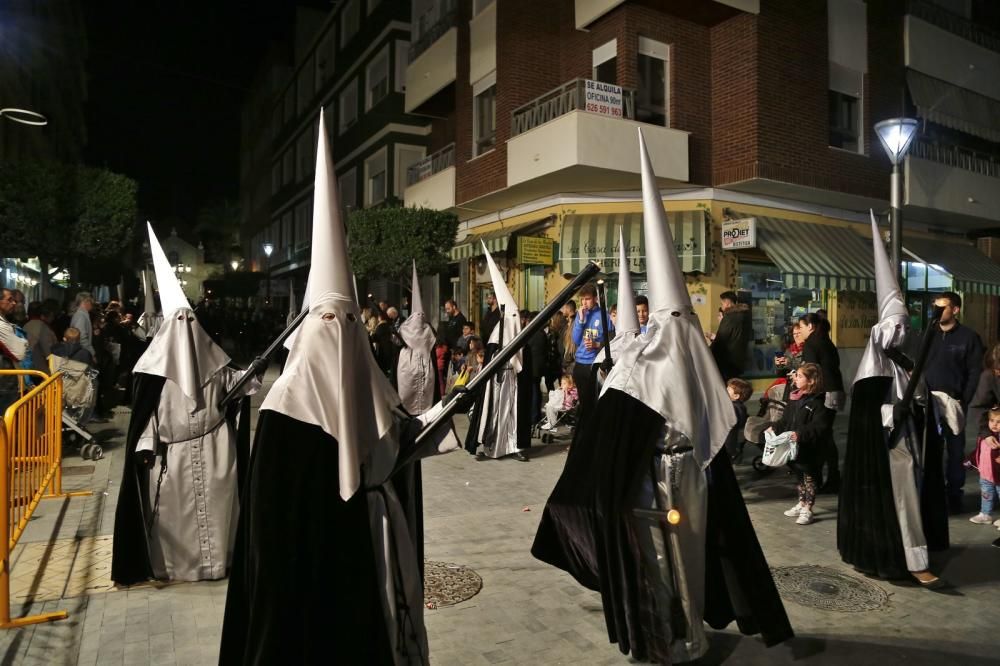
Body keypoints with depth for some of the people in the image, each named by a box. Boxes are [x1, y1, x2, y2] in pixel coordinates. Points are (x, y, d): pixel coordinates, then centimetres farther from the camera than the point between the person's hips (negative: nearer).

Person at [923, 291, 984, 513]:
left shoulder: (969, 337, 0)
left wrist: (963, 401, -12)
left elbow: (974, 373, -4)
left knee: (955, 451, 6)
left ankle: (954, 495, 14)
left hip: (954, 403, -3)